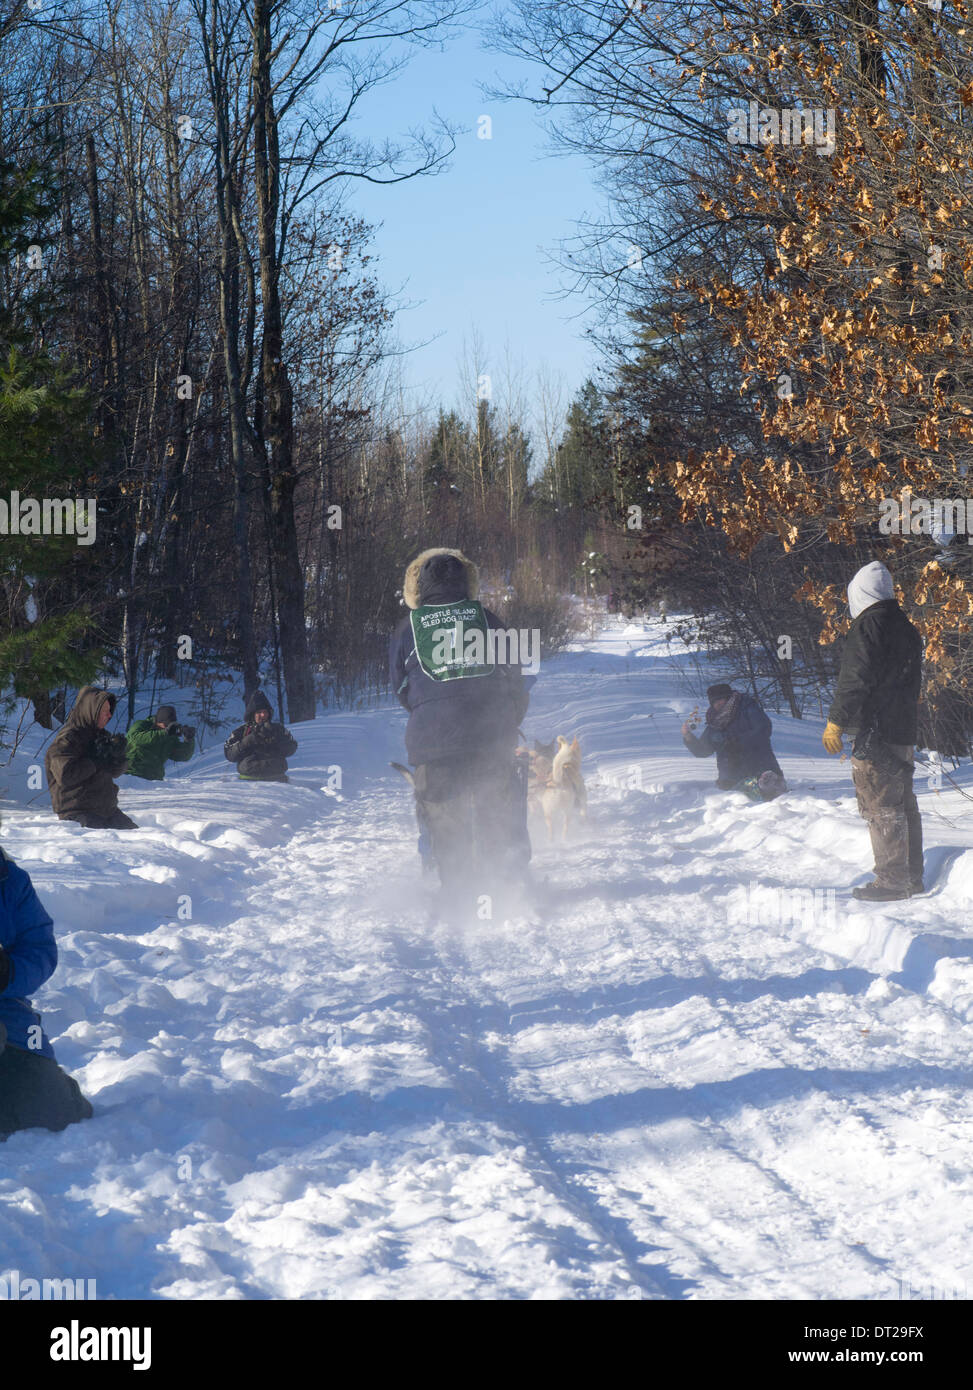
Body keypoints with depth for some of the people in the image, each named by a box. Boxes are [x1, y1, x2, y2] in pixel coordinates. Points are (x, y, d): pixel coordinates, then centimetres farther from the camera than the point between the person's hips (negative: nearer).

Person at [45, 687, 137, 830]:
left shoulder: (100, 735, 15)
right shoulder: (66, 739, -10)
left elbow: (113, 772, 21)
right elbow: (64, 775, -24)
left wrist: (119, 757, -3)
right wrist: (97, 761, -17)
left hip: (107, 810, 8)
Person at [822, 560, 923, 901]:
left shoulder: (867, 626, -12)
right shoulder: (906, 627, 16)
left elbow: (855, 680, -17)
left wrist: (836, 722, -12)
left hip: (875, 732, -9)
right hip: (904, 731, 9)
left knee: (881, 809, -6)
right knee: (904, 806, 14)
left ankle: (892, 880, -7)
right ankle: (912, 878, 18)